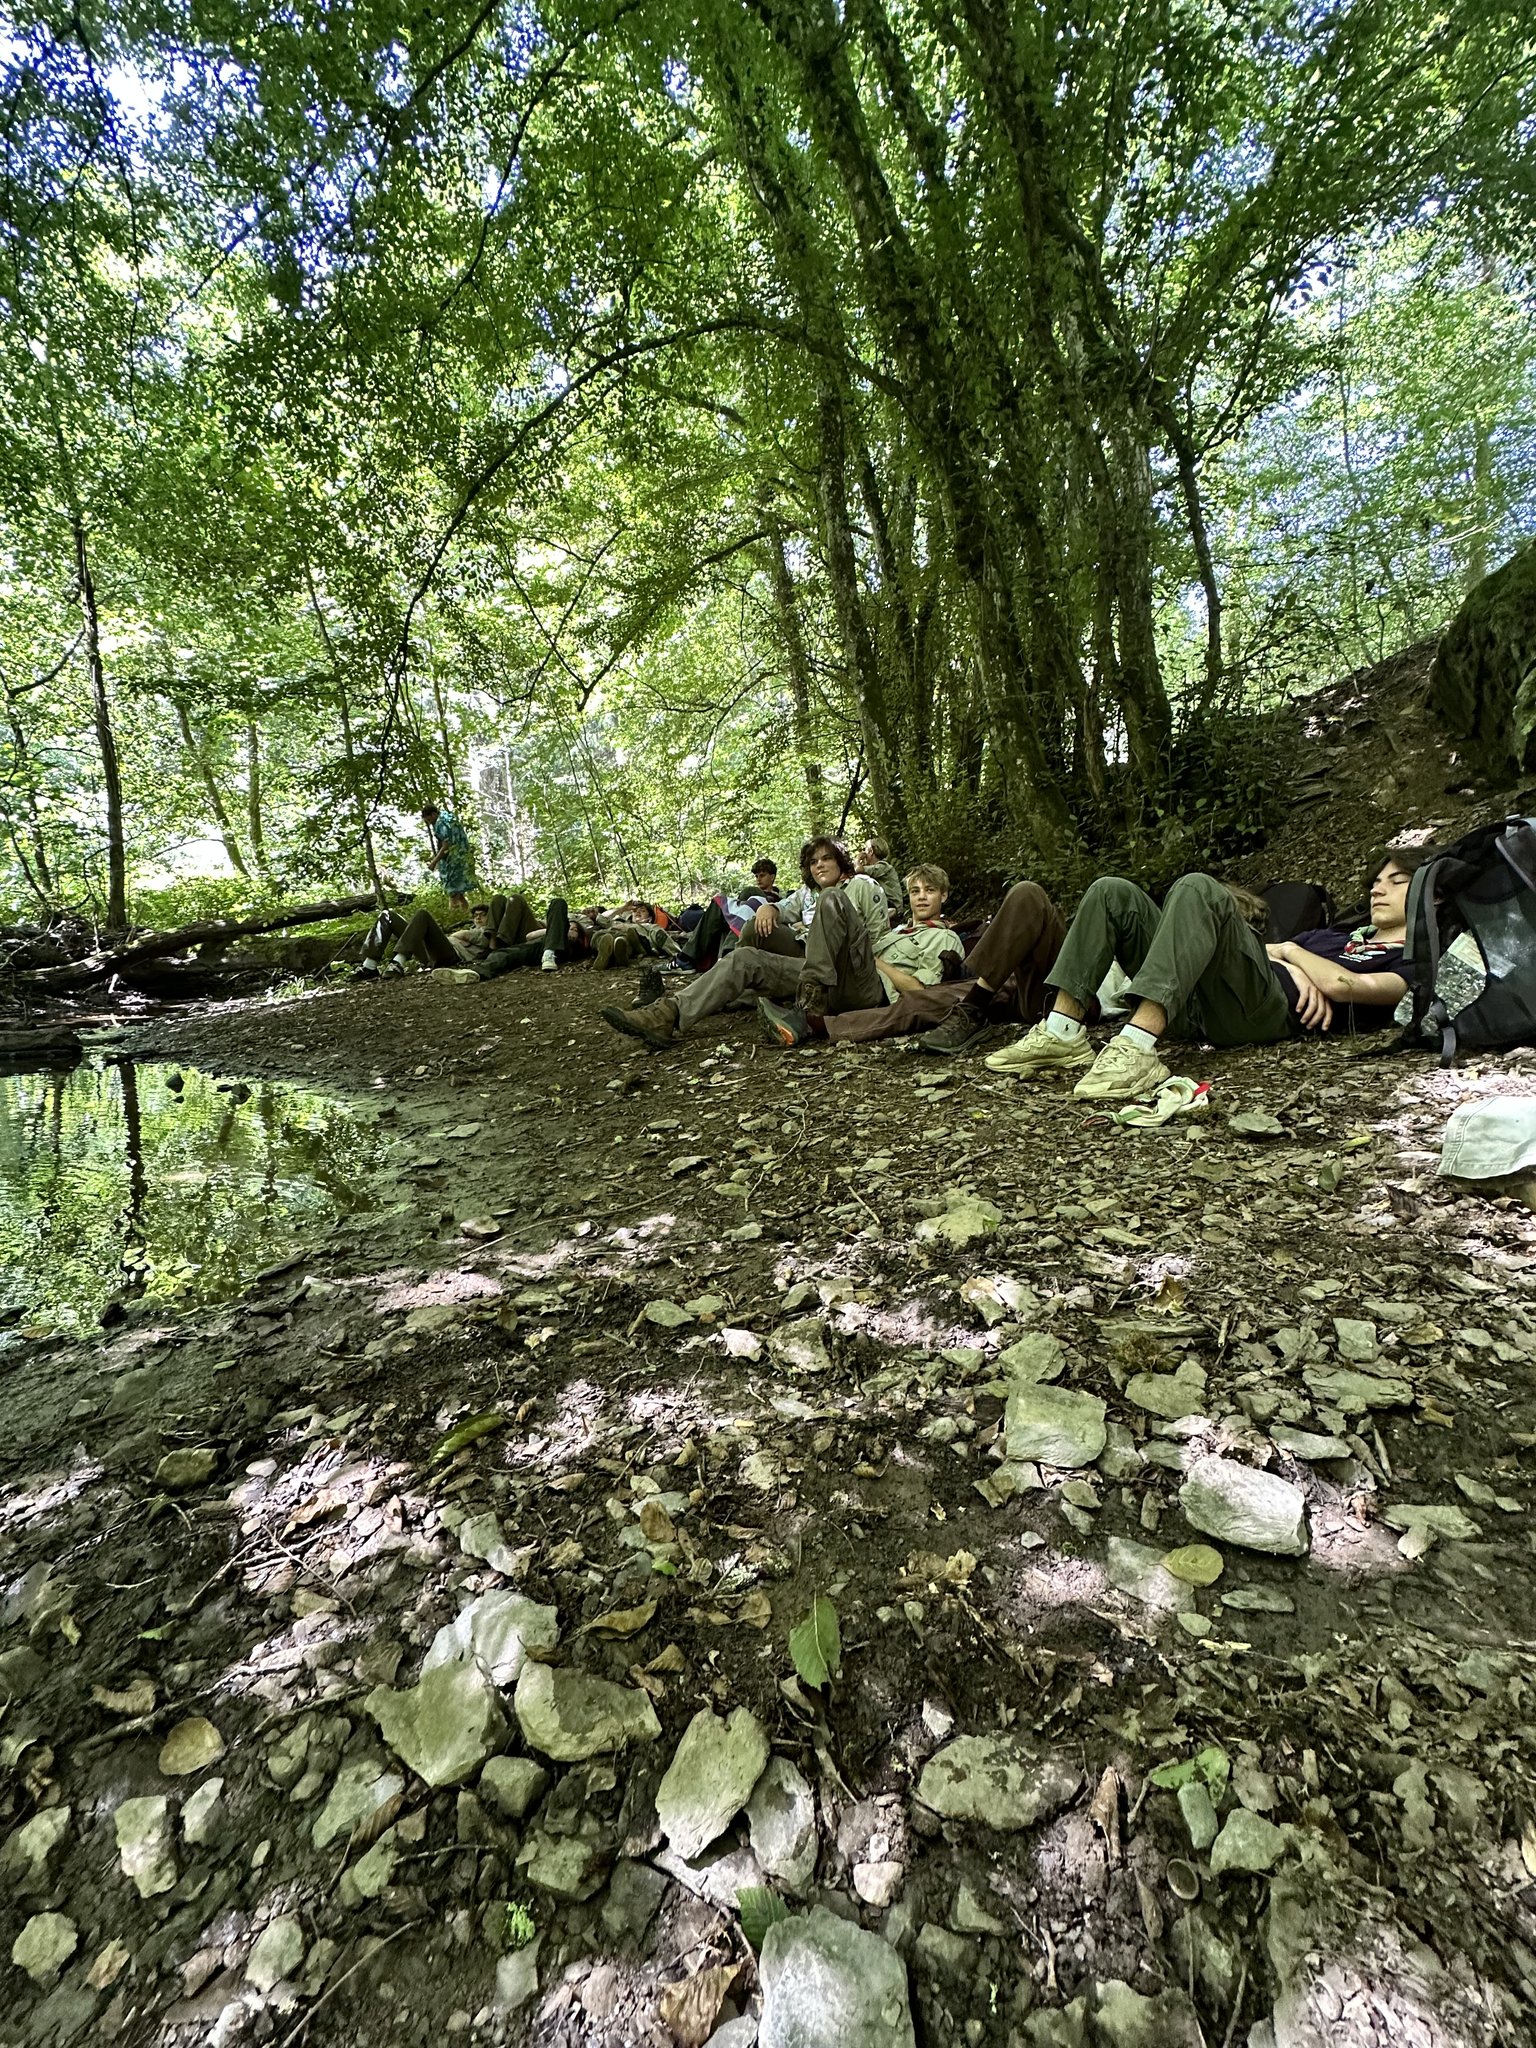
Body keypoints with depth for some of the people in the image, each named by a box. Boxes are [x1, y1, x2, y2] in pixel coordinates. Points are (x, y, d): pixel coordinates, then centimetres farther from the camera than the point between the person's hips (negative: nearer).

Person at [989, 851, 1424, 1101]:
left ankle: (1138, 1049, -44)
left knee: (1198, 888, -30)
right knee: (1113, 893, -4)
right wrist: (1295, 969, 5)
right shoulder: (1337, 934, 40)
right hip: (1201, 1006, 8)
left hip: (1266, 1010, -7)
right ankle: (1061, 1034, -20)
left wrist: (1290, 950, 12)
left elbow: (1338, 984, -5)